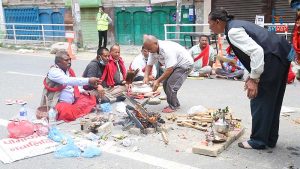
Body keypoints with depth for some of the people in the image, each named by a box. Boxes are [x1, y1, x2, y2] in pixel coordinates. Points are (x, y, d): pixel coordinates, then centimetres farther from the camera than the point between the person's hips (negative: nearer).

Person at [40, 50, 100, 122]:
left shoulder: (68, 70, 11)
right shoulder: (53, 71, -13)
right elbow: (67, 81, -31)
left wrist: (81, 91, 3)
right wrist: (88, 80, -38)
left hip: (72, 102, 8)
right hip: (59, 103, -8)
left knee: (90, 99, -2)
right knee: (67, 112, -37)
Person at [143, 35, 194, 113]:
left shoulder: (167, 50, -35)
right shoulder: (153, 50, -8)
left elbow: (169, 69, -34)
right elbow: (149, 65, -1)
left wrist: (158, 81, -31)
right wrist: (146, 77, -18)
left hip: (185, 64, -9)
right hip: (175, 65, 9)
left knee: (171, 84, -17)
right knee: (165, 84, 3)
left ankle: (173, 106, 0)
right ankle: (175, 104, 18)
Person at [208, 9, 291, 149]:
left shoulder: (233, 31, -14)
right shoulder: (237, 25, 17)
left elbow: (256, 51, -23)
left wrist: (254, 79, -20)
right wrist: (252, 75, 20)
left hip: (273, 59, -10)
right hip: (282, 55, 10)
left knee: (260, 100, 0)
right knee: (272, 100, 16)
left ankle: (258, 141, 11)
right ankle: (270, 139, 27)